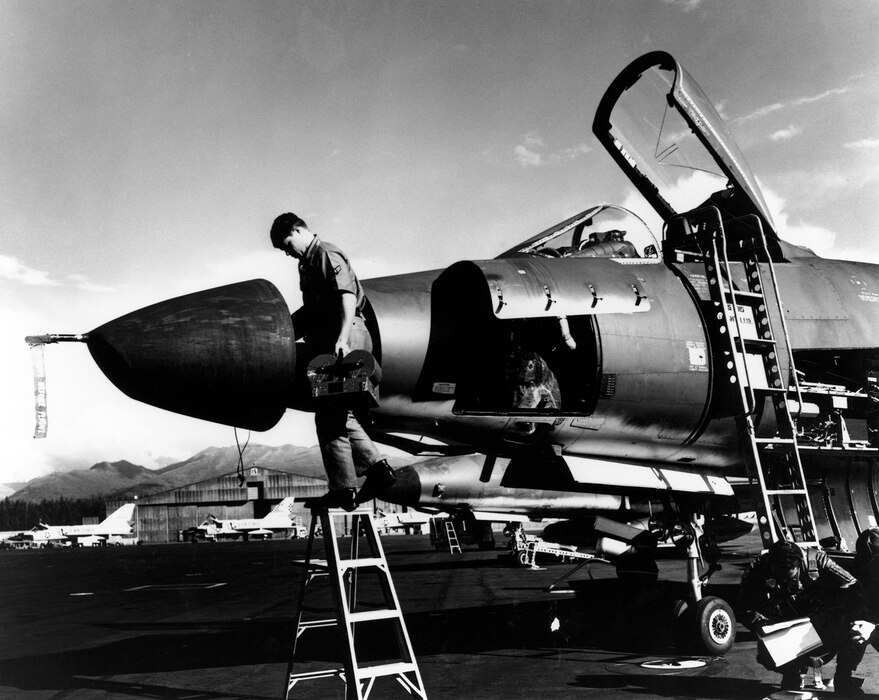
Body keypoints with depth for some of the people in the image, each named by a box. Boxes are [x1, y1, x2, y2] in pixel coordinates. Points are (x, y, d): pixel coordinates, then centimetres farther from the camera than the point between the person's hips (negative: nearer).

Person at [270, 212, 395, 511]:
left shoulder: (327, 255, -6)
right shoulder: (306, 263, 24)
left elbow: (347, 295, -19)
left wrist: (342, 338, -29)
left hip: (346, 339, -10)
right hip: (326, 343, 10)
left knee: (330, 417, -7)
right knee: (336, 413, 11)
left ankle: (342, 490, -2)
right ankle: (376, 466, 13)